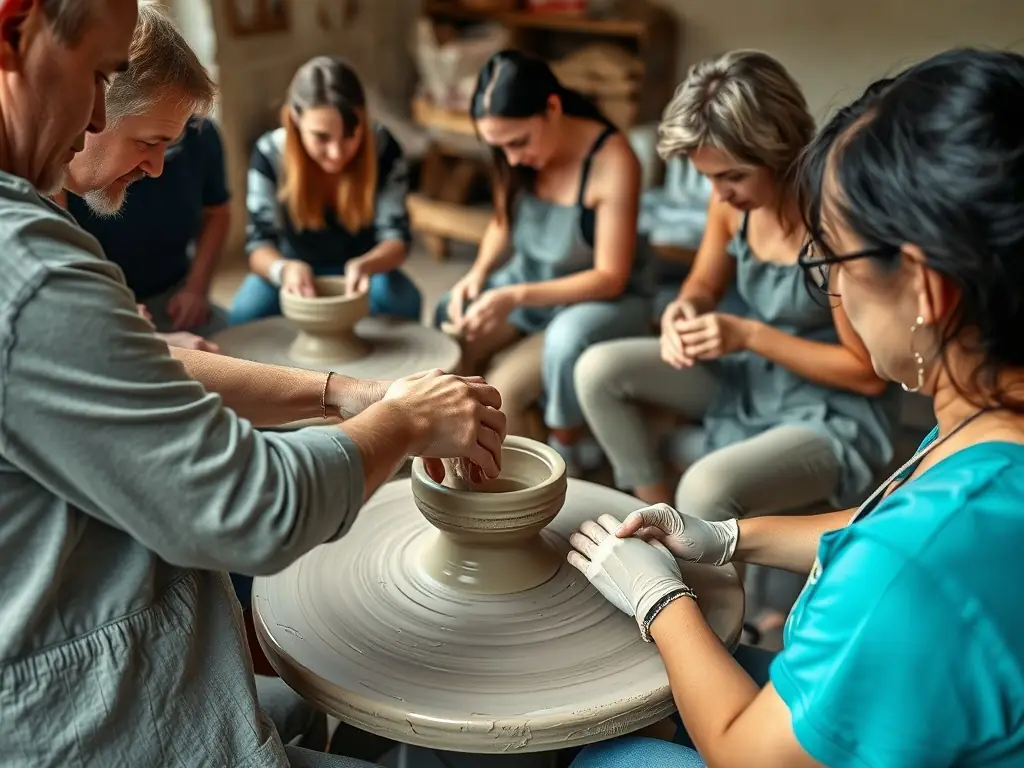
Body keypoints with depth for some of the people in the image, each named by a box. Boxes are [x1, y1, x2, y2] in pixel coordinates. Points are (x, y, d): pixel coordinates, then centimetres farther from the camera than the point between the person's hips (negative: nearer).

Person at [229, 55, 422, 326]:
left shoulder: (383, 148, -21)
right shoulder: (269, 154, -20)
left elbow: (396, 237, -19)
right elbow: (259, 243, -17)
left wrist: (365, 265, -42)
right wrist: (284, 268, -42)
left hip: (358, 271, 0)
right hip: (297, 271, 0)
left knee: (403, 301, -30)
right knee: (246, 314, -28)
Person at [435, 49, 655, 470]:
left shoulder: (612, 160, -28)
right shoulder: (517, 155, -10)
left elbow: (610, 278, -25)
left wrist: (517, 297, -35)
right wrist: (479, 272, -13)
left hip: (609, 297, -6)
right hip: (529, 280, 7)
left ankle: (566, 460, -4)